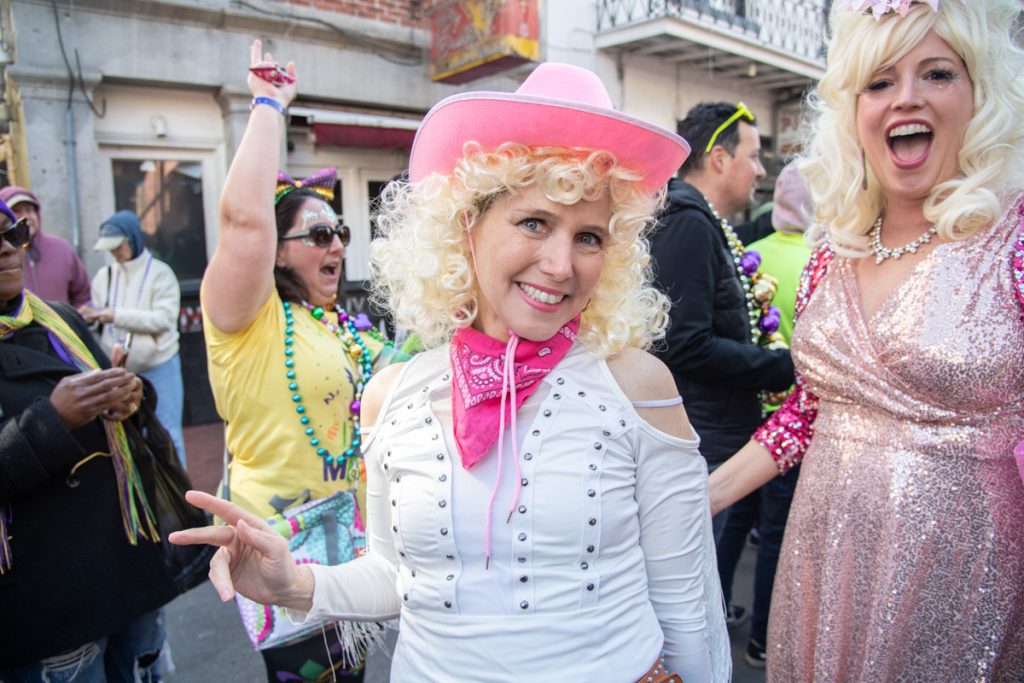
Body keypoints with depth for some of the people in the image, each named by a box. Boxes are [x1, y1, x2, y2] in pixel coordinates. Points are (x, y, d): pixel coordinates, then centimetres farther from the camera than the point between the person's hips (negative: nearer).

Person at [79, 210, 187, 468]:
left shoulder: (159, 273, -6)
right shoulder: (104, 275, 5)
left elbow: (164, 319, -16)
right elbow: (101, 321, 8)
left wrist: (117, 315, -21)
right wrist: (91, 316, -14)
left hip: (159, 367, -4)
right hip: (118, 370, 4)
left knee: (166, 434, 6)